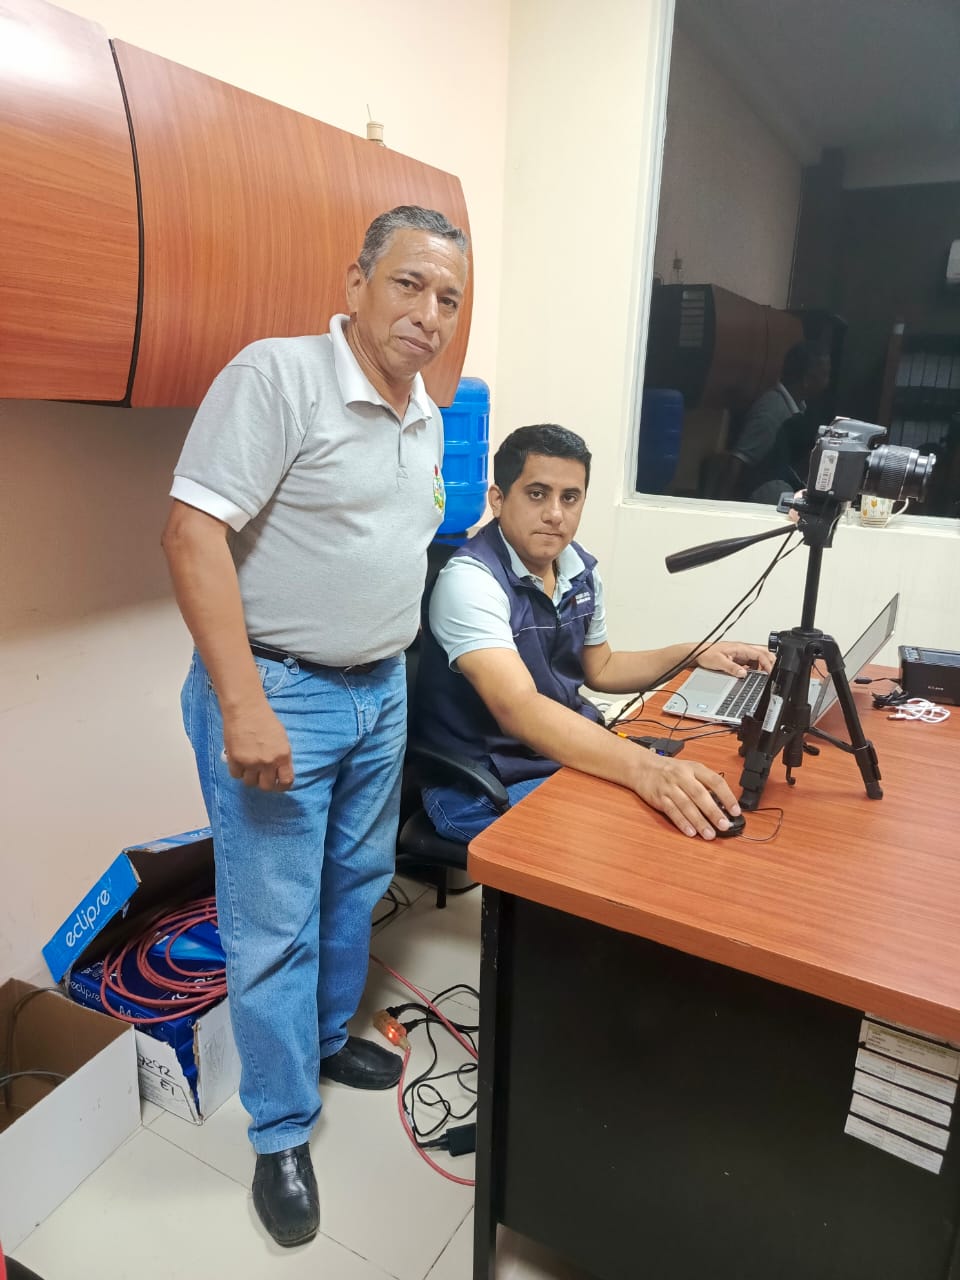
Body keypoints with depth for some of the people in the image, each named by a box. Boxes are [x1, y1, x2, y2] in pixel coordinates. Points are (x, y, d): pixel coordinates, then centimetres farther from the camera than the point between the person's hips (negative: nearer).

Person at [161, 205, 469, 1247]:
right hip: (278, 693, -7)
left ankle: (326, 1038, 46)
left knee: (357, 887, 21)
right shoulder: (277, 375, -15)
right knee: (274, 925, 5)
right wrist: (244, 707, -24)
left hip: (381, 690, 8)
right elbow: (192, 531, -21)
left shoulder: (427, 416, 10)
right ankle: (280, 1134, 26)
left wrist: (397, 670, 17)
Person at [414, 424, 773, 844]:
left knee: (701, 791, 3)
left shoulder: (580, 570, 2)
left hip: (567, 755, 8)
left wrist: (692, 654, 4)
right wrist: (643, 767, -48)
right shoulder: (470, 579, -23)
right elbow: (518, 710, -37)